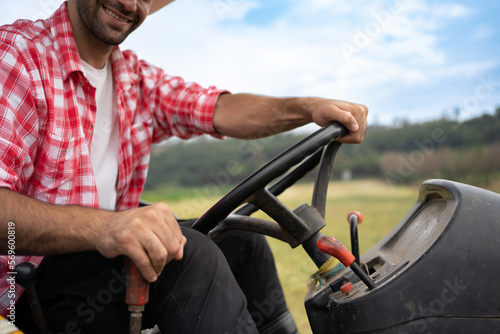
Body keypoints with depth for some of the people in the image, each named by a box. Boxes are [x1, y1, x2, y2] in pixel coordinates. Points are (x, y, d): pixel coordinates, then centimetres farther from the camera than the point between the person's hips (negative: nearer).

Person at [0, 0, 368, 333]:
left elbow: (218, 109, -4)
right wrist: (102, 226, -42)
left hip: (105, 242, 8)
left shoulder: (137, 77, 10)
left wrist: (309, 108, -19)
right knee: (189, 254, -28)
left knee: (241, 241, 4)